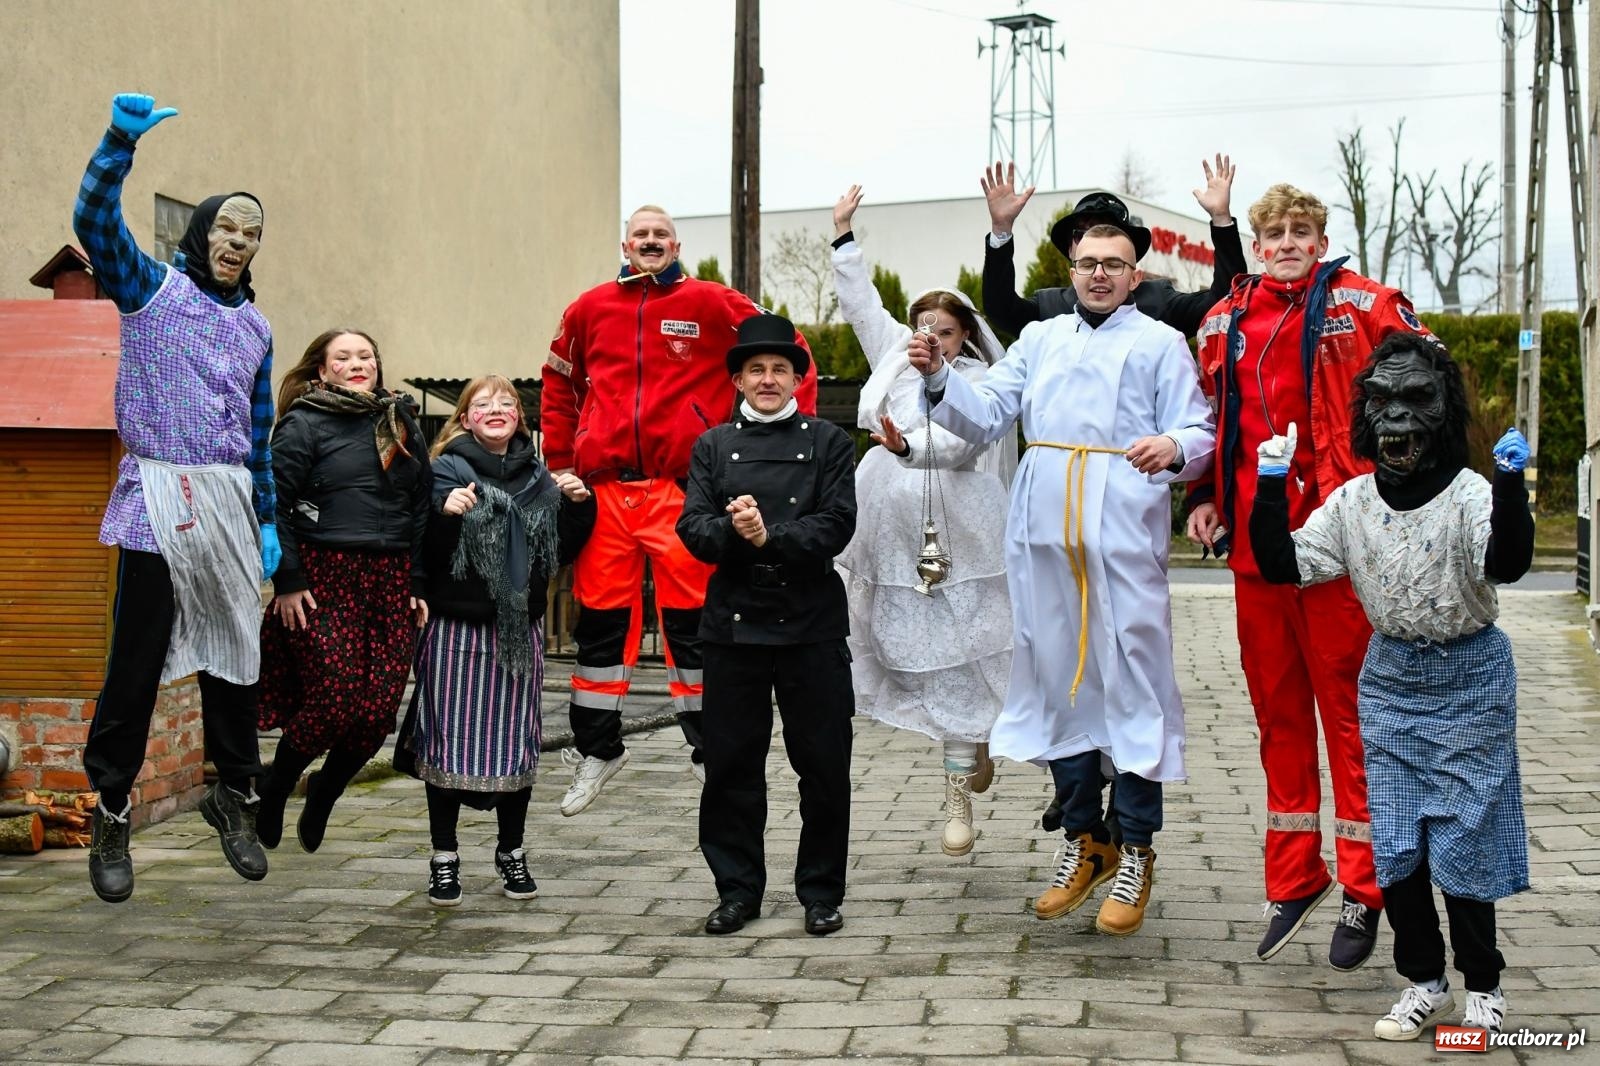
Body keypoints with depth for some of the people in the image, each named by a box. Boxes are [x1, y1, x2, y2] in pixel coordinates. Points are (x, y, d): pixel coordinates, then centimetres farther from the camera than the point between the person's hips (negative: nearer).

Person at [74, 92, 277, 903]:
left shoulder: (256, 329, 17)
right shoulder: (151, 288, 2)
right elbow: (94, 217, -14)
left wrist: (268, 523, 14)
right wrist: (122, 138, -29)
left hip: (231, 503, 5)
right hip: (158, 497, -5)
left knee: (233, 653, 9)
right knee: (137, 661, -3)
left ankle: (233, 796, 23)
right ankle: (111, 813, 8)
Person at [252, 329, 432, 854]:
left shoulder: (400, 423, 17)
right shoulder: (304, 423, 1)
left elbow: (423, 509, 18)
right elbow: (275, 504, -5)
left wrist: (419, 584, 11)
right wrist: (287, 580, -11)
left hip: (390, 581, 5)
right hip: (324, 579, -5)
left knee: (380, 707, -3)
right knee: (336, 697, -12)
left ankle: (325, 791, 23)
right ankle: (274, 788, 14)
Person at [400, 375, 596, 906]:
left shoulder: (538, 478, 9)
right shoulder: (447, 470, -5)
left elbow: (560, 552, 13)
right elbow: (425, 553, -13)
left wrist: (578, 505, -1)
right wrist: (445, 514, -31)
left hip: (519, 633, 4)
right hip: (456, 629, -4)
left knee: (516, 741, 9)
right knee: (451, 740, 1)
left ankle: (511, 852, 25)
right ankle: (444, 858, 14)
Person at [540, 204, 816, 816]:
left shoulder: (710, 304, 1)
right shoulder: (590, 309, 10)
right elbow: (559, 385, 23)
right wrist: (560, 462, 16)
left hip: (681, 486, -3)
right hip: (604, 488, 3)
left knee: (690, 620, -1)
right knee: (600, 619, 9)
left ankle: (709, 749, 11)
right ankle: (596, 749, 23)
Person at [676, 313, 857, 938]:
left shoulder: (829, 442, 6)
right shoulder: (713, 446, 11)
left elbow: (836, 526, -6)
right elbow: (692, 528, 0)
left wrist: (769, 537, -18)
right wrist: (733, 530, -20)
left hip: (812, 623, -1)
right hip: (734, 622, 2)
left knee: (824, 763, 3)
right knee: (731, 763, 6)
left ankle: (821, 892, 15)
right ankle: (737, 890, 18)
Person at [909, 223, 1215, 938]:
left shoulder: (1160, 343, 10)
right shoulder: (1040, 339, 22)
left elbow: (1199, 433, 1)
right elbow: (987, 416, 15)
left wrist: (1174, 449, -22)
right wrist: (939, 379, -2)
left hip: (1125, 538, -4)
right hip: (1044, 535, 4)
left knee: (1131, 682, -6)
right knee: (1057, 679, 8)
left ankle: (1135, 851, 3)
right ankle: (1083, 840, 21)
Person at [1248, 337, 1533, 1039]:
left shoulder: (1470, 495, -14)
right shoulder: (1352, 501, 0)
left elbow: (1506, 564, -31)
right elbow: (1283, 565, -1)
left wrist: (1511, 487, -43)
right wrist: (1270, 489, -12)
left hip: (1469, 677, -4)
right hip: (1391, 675, 5)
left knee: (1464, 835, 0)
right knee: (1394, 840, 5)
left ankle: (1483, 985, 17)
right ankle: (1424, 982, 19)